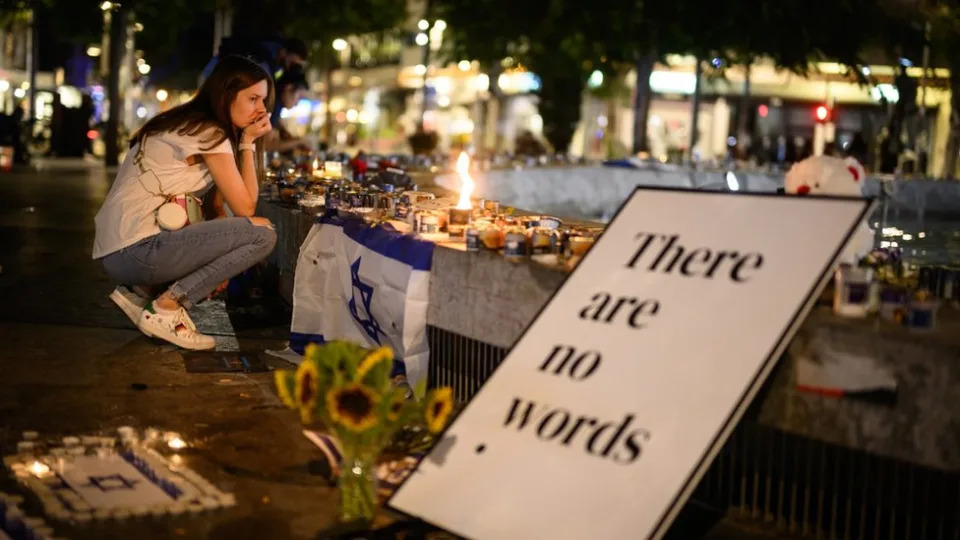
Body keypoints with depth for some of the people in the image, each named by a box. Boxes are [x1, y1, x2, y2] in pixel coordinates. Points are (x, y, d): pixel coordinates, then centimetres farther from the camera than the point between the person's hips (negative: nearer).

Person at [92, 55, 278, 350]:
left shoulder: (186, 124, 18)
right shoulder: (210, 134, -9)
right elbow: (245, 208, -6)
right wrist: (248, 143, -1)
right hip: (136, 250, -10)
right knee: (263, 233, -12)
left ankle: (140, 291, 9)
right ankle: (167, 308, -11)